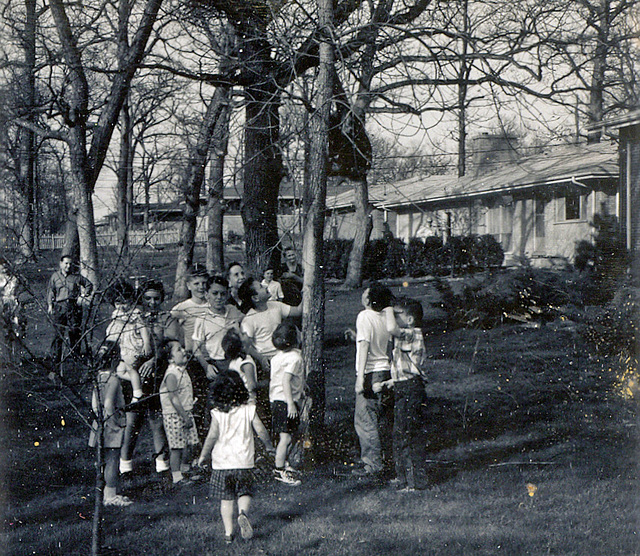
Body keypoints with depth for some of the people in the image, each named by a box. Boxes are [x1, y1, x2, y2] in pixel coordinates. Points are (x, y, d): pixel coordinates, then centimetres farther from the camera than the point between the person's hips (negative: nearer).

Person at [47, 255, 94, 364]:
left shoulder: (76, 276, 10)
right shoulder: (55, 276, 11)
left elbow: (89, 285, 20)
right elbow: (50, 291, 12)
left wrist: (83, 296, 7)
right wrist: (50, 304, 1)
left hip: (74, 307, 1)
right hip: (59, 307, -1)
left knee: (75, 332, -1)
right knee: (58, 332, -5)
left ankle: (75, 356, 9)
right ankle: (55, 358, -1)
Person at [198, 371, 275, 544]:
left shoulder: (217, 413, -6)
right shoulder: (249, 410, -2)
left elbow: (213, 435, -11)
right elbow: (260, 430, -2)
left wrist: (203, 455, 1)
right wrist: (269, 446, 16)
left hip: (221, 461, 0)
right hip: (244, 461, 0)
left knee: (226, 498, 9)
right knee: (244, 493, 12)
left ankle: (228, 532, 5)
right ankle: (243, 513, -19)